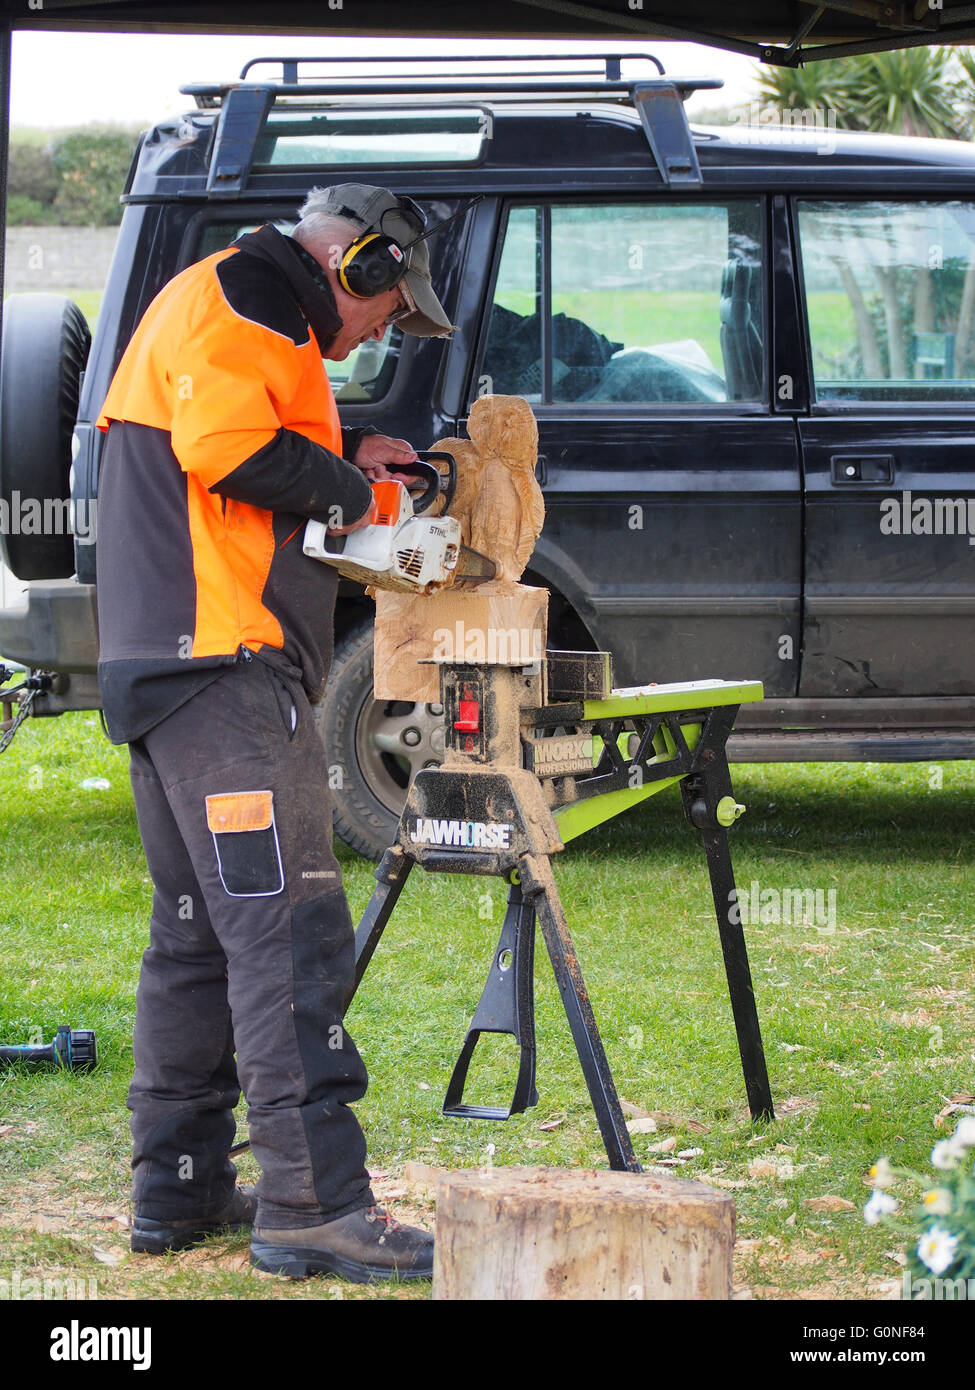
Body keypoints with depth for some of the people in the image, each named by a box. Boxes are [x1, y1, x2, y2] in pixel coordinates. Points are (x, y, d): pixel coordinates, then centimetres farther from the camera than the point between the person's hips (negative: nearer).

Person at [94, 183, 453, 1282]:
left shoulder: (230, 310, 27)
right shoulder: (239, 296, -6)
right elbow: (224, 445, -20)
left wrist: (344, 462, 15)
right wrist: (344, 482, -7)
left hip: (162, 671, 11)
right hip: (223, 664, -11)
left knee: (199, 932, 15)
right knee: (290, 931, -14)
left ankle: (178, 1188, 21)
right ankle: (313, 1205, -18)